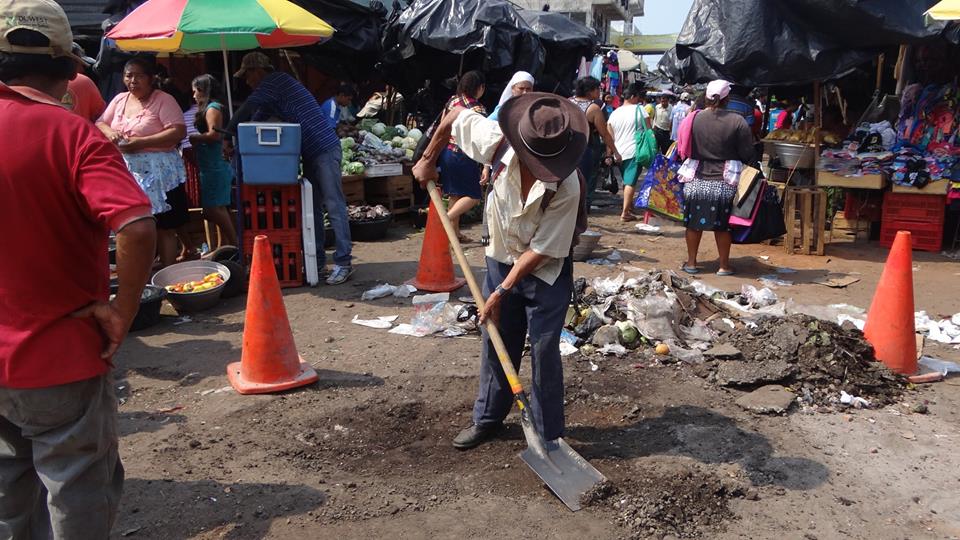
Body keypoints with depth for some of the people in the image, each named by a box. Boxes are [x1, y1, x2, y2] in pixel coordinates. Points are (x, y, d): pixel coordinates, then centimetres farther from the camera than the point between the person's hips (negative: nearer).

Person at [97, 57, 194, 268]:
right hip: (126, 171, 6)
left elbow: (179, 132, -17)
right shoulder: (119, 100, 13)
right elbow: (100, 123, 19)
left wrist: (141, 142, -20)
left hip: (158, 171, -6)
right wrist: (109, 132, -7)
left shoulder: (164, 100, -6)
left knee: (163, 226, -3)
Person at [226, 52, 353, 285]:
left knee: (334, 207, -9)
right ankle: (316, 259, 18)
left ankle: (343, 263, -9)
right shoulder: (270, 93, 21)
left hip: (324, 149, -10)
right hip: (311, 152, 10)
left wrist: (228, 137, -11)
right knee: (312, 207, 12)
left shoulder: (275, 81, -9)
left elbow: (247, 109, -16)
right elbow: (256, 119, 26)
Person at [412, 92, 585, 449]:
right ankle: (487, 419, 32)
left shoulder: (566, 187, -31)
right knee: (496, 343, 15)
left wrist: (502, 291, -22)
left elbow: (541, 250, -25)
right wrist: (428, 160, 5)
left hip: (546, 272, -4)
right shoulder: (498, 143, -22)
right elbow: (456, 116, -3)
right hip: (502, 259, 4)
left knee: (544, 351, -1)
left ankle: (548, 435, 16)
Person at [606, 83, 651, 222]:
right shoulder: (639, 109, -6)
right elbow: (648, 130, -4)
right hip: (634, 151, -5)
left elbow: (609, 136, 8)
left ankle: (629, 206, 32)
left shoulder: (615, 113, 7)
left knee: (626, 181, 20)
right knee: (630, 182, -6)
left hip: (619, 152, 5)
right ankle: (625, 212, -9)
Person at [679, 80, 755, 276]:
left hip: (696, 180, 1)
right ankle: (724, 266, 17)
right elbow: (747, 154, -6)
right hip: (725, 183, -1)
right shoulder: (737, 121, -9)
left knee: (694, 223, 12)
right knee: (723, 225, 9)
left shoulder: (694, 118, -4)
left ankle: (691, 262, 20)